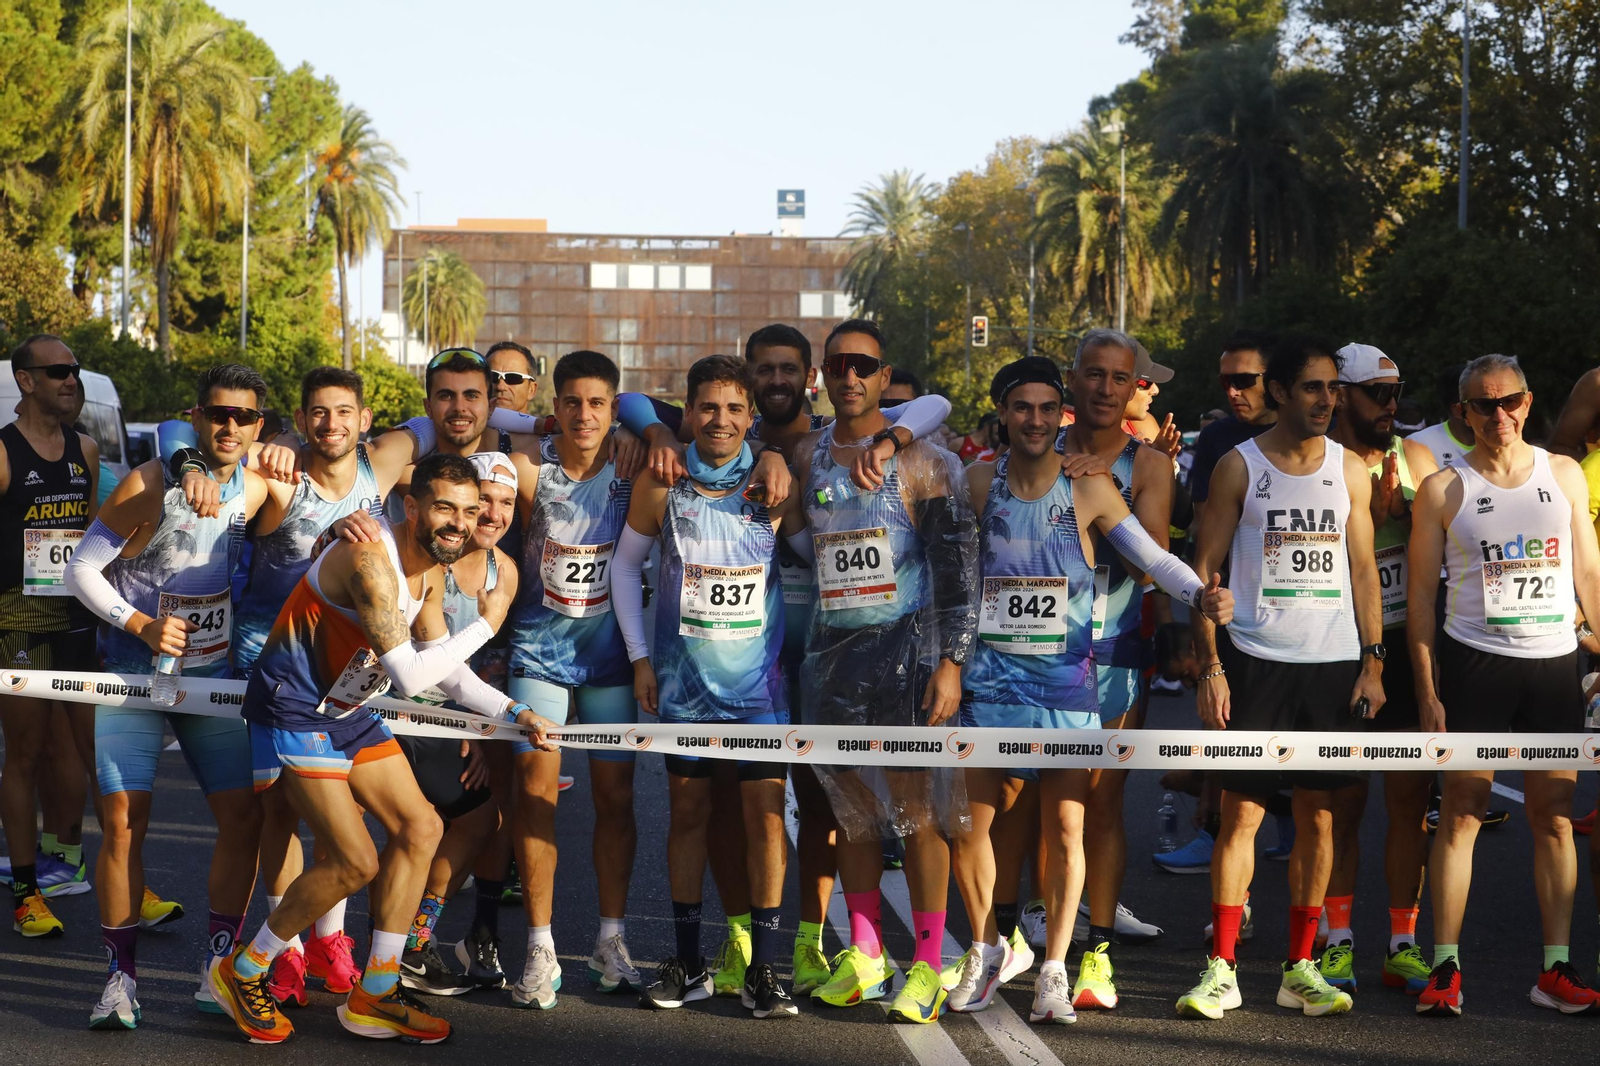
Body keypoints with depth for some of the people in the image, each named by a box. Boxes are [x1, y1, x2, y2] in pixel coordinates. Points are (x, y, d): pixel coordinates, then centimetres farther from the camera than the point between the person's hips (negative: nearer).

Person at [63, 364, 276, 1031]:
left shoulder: (256, 489, -1)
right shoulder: (150, 486, -14)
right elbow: (81, 569, -10)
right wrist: (142, 624, -18)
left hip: (213, 674, 4)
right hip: (135, 675, -4)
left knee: (243, 818, -2)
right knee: (122, 821, -9)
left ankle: (221, 966, 11)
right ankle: (121, 976, 3)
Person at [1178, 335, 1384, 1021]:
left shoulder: (1349, 468, 9)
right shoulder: (1239, 466, 0)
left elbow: (1363, 569, 12)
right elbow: (1204, 568, 0)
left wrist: (1372, 663, 4)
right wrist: (1209, 668, -8)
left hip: (1334, 662, 3)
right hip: (1255, 660, -3)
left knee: (1317, 814, 5)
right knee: (1241, 813, -4)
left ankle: (1299, 970, 14)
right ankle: (1221, 970, 2)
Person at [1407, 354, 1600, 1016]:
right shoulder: (1443, 490, 0)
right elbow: (1419, 592, 1)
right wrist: (1427, 691, -6)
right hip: (1473, 660, -3)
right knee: (1462, 811, -4)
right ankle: (1445, 968, 1)